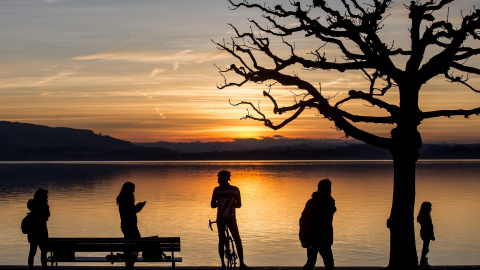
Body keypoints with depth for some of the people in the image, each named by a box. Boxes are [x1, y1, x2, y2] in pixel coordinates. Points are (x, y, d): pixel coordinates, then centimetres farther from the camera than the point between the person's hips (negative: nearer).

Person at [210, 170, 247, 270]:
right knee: (237, 240, 11)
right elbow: (239, 205, 5)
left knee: (221, 240, 10)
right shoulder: (236, 190, 0)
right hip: (231, 218, 1)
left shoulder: (217, 190, -6)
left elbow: (212, 205, -7)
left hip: (220, 218, -1)